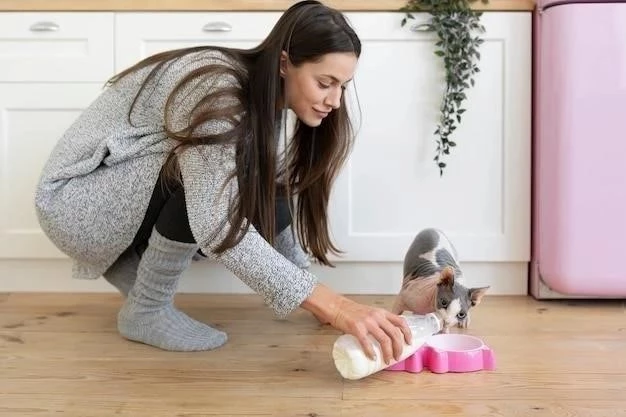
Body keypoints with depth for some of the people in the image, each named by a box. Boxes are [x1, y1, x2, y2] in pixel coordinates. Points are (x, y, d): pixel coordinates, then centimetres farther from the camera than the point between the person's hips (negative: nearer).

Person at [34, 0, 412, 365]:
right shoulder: (214, 87, -29)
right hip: (75, 199, -7)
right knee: (208, 173, -31)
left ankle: (132, 260, 8)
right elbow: (215, 225, -38)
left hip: (136, 205, 8)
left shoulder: (263, 97, -3)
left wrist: (321, 300, -5)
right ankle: (146, 309, -11)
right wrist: (330, 303, -41)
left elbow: (269, 203, 2)